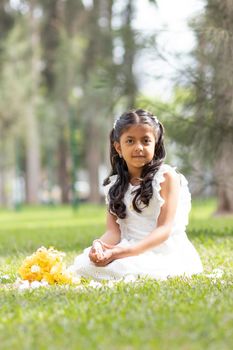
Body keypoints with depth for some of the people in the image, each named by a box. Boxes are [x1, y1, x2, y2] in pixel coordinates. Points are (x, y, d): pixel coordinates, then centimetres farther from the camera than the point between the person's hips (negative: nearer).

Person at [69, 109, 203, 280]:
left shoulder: (166, 176, -4)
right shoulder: (114, 186, 12)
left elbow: (164, 229, -12)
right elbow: (114, 231, 3)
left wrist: (119, 252, -25)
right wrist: (100, 245, -24)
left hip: (164, 252, -4)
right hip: (130, 251, 4)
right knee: (84, 264, -22)